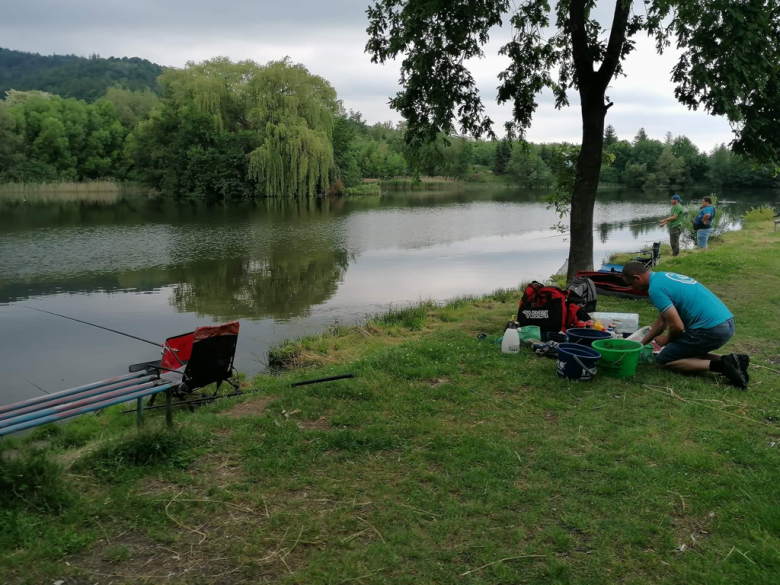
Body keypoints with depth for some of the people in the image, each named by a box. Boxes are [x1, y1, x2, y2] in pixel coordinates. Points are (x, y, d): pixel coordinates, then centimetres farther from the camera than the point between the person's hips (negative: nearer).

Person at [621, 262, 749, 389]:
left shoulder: (655, 288, -12)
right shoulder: (664, 277, 19)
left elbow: (677, 326, -17)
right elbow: (662, 321, 29)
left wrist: (667, 340, 6)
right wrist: (641, 344, 32)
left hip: (711, 329, -10)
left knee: (664, 360, 6)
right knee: (687, 352, 30)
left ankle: (718, 365, -8)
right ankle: (730, 360, 9)